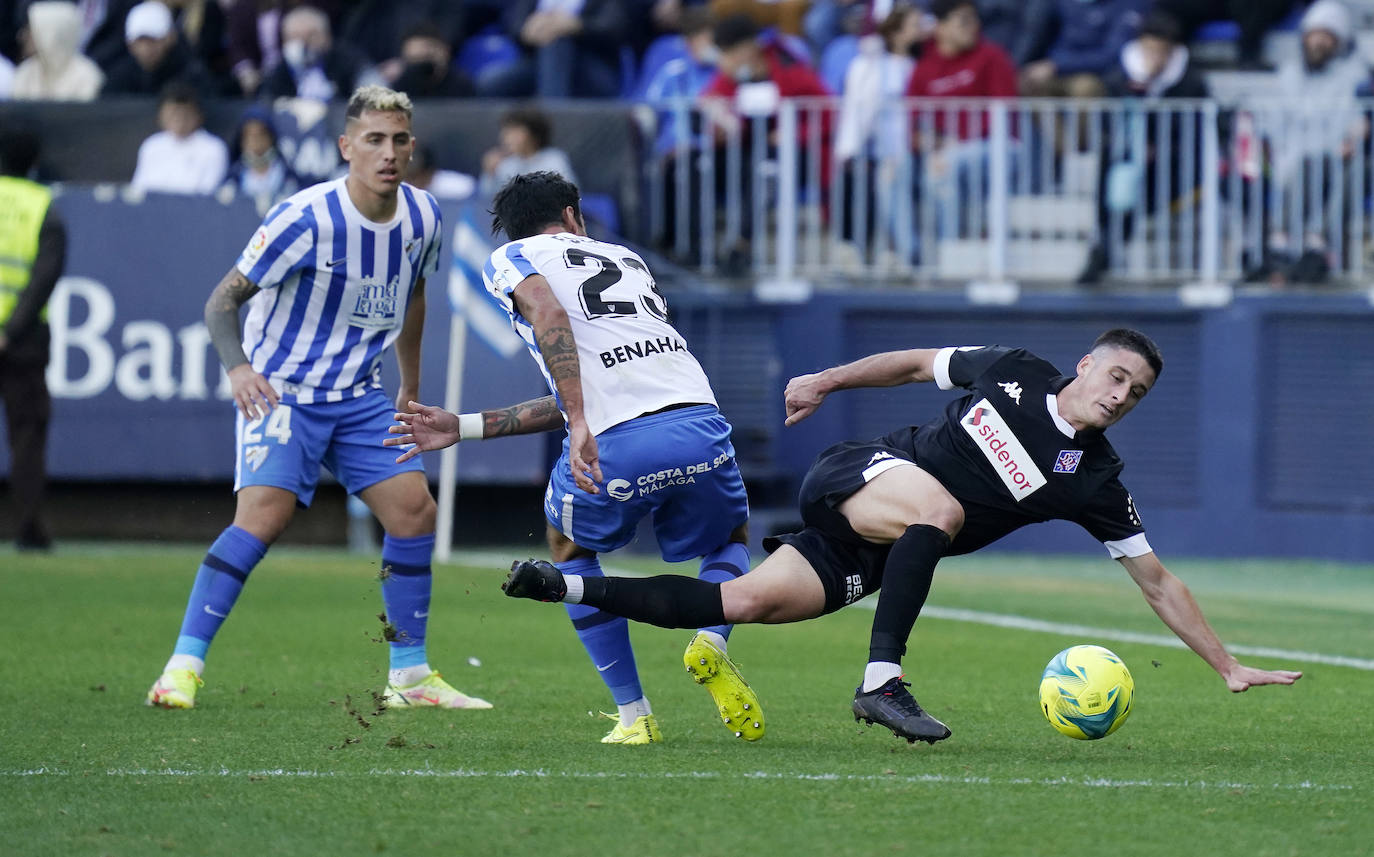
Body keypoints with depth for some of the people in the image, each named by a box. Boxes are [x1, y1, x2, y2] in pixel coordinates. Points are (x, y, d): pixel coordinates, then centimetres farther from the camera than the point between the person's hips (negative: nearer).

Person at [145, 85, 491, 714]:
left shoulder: (422, 218, -1)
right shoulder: (306, 218, -20)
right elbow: (224, 298, -16)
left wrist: (411, 391, 26)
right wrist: (238, 367, -34)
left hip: (360, 396, 6)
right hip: (280, 391, -6)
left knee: (414, 510, -3)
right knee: (265, 513, -23)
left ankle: (410, 677, 11)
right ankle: (184, 667, -17)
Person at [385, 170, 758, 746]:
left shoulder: (509, 260, 16)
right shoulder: (626, 260, 32)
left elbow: (552, 316, -10)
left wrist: (580, 425, -17)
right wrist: (463, 428, 36)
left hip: (615, 446, -3)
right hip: (699, 425, 3)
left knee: (570, 548, 28)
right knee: (731, 541, 33)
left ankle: (634, 714, 19)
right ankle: (711, 639, 0)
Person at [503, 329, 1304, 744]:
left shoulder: (1095, 480, -5)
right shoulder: (1014, 372, -6)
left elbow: (1157, 581, -1)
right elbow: (917, 362, 12)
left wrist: (1230, 667, -5)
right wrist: (828, 380, 9)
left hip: (867, 561, 3)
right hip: (853, 479, -3)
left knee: (743, 603, -9)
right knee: (938, 508, -34)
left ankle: (572, 586, 4)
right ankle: (881, 681, -35)